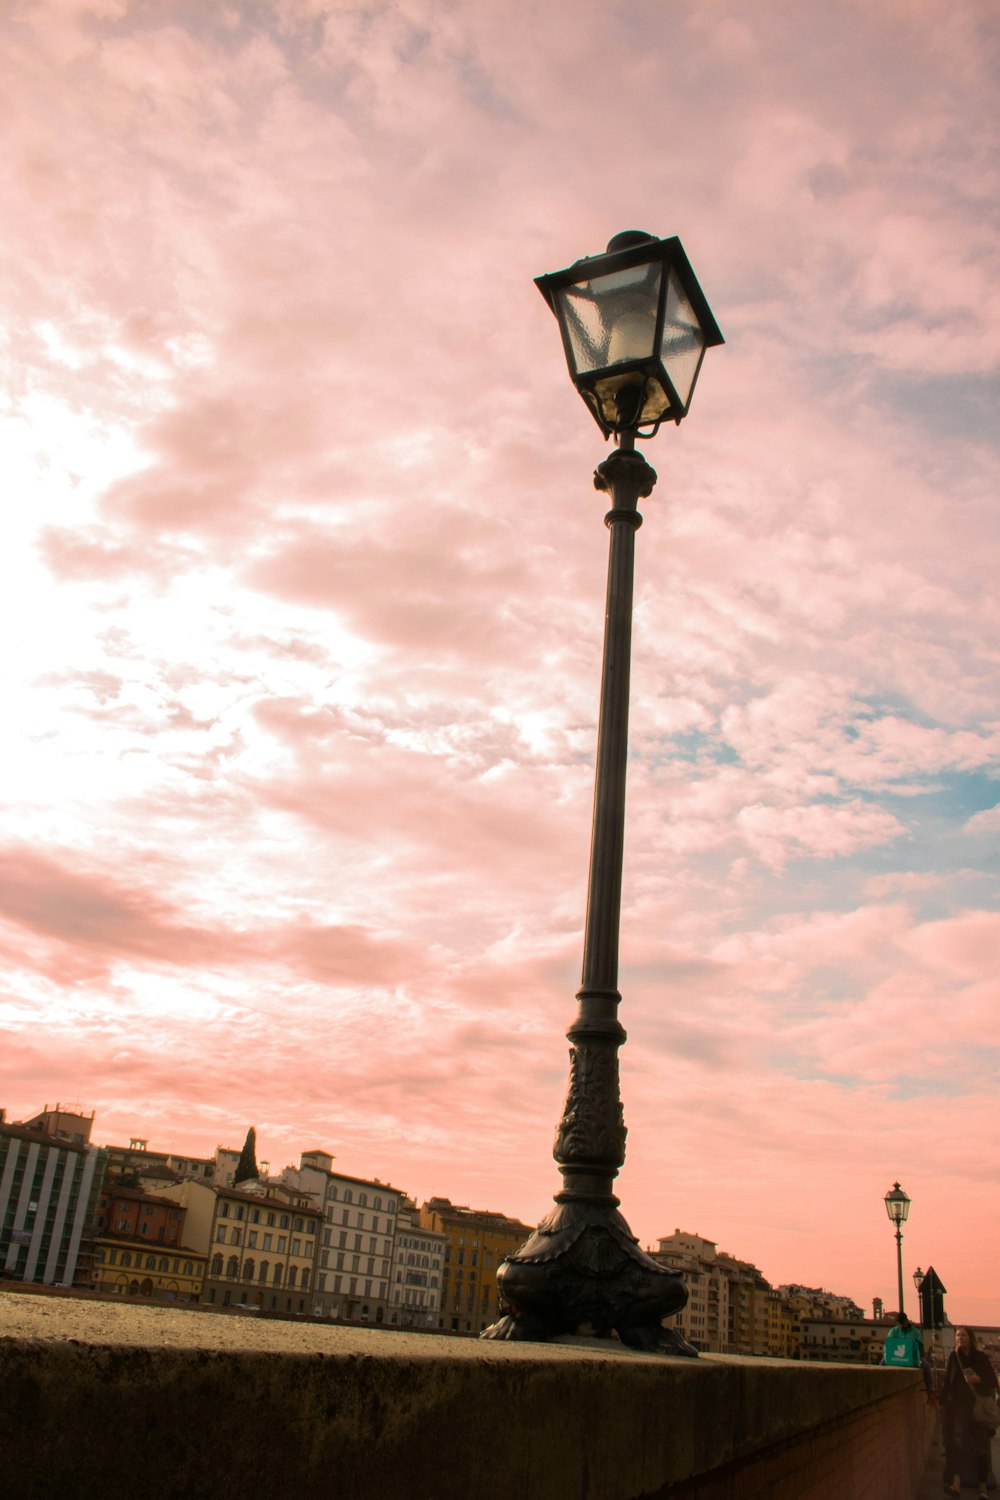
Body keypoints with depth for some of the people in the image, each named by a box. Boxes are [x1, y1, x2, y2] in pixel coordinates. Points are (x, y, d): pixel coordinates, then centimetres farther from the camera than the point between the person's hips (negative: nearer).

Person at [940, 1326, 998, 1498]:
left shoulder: (981, 1358, -1)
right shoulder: (953, 1356, 3)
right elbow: (947, 1380, 7)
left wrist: (979, 1380, -18)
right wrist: (943, 1400, 3)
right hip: (957, 1405, 1)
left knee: (980, 1445, 2)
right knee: (957, 1442, -11)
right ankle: (956, 1483, -18)